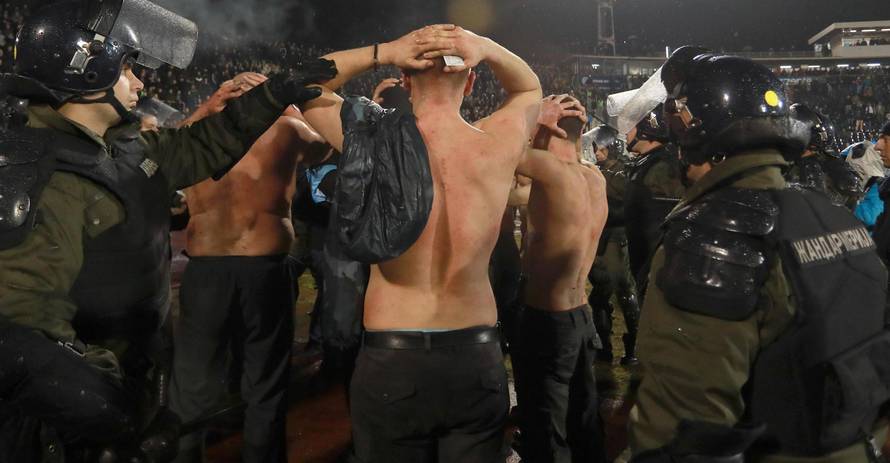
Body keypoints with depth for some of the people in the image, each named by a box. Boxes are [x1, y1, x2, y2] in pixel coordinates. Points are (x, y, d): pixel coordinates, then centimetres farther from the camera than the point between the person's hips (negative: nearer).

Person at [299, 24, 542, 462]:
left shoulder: (379, 143, -11)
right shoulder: (497, 145, -7)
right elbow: (530, 88, 17)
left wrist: (384, 51, -5)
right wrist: (486, 48, -2)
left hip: (391, 358, -1)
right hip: (476, 356, 2)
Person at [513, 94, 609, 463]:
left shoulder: (552, 170, -21)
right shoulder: (596, 179, 2)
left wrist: (536, 118, -12)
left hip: (547, 322, -8)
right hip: (581, 318, 8)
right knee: (584, 428, 22)